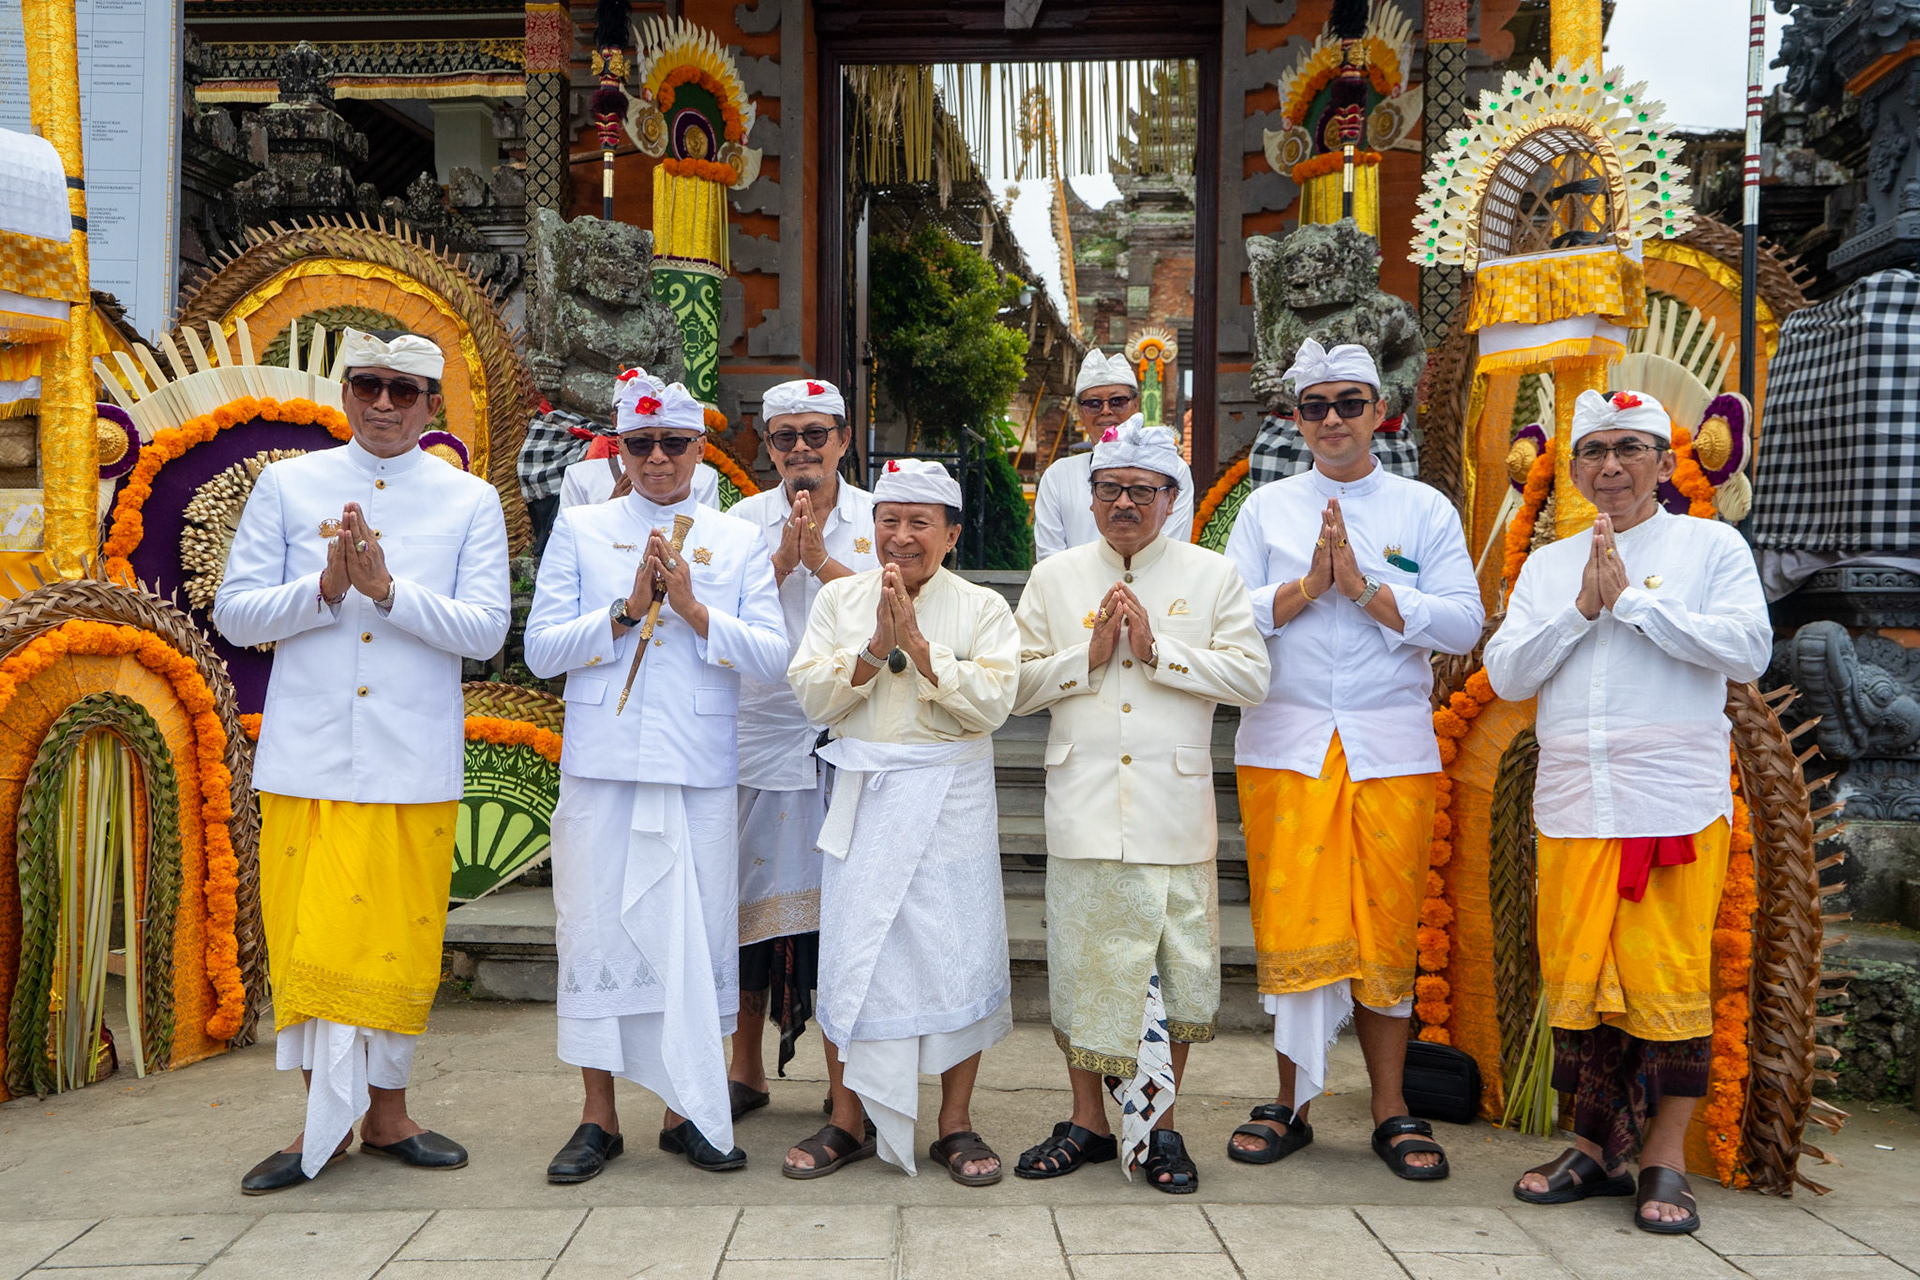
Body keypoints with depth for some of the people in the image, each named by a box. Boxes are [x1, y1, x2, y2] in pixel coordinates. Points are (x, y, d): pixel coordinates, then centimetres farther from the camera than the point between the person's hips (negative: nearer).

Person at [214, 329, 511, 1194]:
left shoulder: (471, 502, 5)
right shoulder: (287, 485, 8)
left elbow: (486, 631, -5)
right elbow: (234, 613, 3)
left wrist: (385, 588, -16)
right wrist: (325, 588, -13)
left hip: (414, 763, 0)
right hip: (307, 757, 1)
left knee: (399, 939, 7)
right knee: (309, 936, 3)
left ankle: (384, 1113, 23)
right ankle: (322, 1123, 18)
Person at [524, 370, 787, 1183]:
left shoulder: (736, 540, 9)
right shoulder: (580, 529, 8)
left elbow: (772, 657, 1)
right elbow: (542, 650, 1)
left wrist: (695, 610, -11)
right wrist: (628, 607, -9)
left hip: (698, 772, 1)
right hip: (601, 766, 0)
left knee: (696, 934, 3)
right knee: (597, 930, 3)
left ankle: (688, 1113, 17)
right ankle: (599, 1118, 17)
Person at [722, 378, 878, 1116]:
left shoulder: (877, 517, 6)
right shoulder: (745, 520, 7)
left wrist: (820, 559, -13)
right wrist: (782, 562, -13)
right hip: (765, 735, 1)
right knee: (757, 894, 6)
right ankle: (746, 1067, 20)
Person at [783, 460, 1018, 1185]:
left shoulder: (982, 609, 2)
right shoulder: (838, 599, 9)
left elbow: (992, 703, -11)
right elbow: (811, 695, -1)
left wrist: (917, 643, -16)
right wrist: (874, 648, -14)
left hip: (951, 805, -1)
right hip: (864, 799, 2)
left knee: (958, 957, 2)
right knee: (849, 955, 5)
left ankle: (956, 1126, 18)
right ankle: (847, 1122, 21)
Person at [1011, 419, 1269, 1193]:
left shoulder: (1213, 576, 6)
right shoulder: (1054, 578, 11)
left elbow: (1251, 675, -4)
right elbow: (1016, 686, 7)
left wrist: (1157, 650, -12)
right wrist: (1088, 655, -8)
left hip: (1174, 807, -1)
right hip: (1083, 804, 1)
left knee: (1178, 964, 2)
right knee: (1081, 960, 5)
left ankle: (1158, 1124, 19)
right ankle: (1088, 1122, 21)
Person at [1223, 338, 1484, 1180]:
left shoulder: (1425, 510, 8)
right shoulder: (1266, 508, 10)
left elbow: (1465, 623, -3)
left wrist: (1365, 589, -11)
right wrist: (1306, 587, -11)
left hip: (1392, 746, 0)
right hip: (1285, 742, 0)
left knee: (1387, 925, 4)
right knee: (1291, 923, 0)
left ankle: (1390, 1111, 15)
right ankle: (1291, 1102, 14)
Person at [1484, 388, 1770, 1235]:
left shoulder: (1711, 545, 6)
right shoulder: (1547, 565, 14)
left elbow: (1749, 649, -9)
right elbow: (1506, 674, 5)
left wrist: (1632, 600, -10)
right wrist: (1584, 607, -7)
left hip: (1678, 807, -3)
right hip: (1572, 810, 3)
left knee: (1671, 981, 0)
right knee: (1577, 981, 6)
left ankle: (1664, 1161, 14)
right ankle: (1597, 1149, 21)